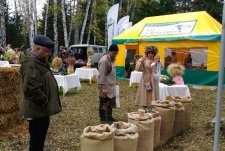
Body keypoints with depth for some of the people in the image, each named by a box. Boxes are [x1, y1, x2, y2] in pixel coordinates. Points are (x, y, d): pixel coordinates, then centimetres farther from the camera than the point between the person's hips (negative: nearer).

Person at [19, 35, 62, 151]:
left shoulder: (38, 60, 10)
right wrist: (45, 102, -18)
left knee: (39, 137, 23)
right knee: (37, 140, 3)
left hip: (40, 108, 10)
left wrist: (46, 102, 17)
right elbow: (31, 90, -32)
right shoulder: (31, 64, -24)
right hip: (37, 110, -10)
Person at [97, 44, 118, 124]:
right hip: (105, 87, -10)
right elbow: (102, 75, -24)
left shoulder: (111, 59, 12)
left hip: (111, 86, 10)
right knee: (104, 104, 1)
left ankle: (109, 117, 33)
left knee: (111, 102, 19)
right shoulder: (104, 60, -19)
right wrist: (103, 87, -27)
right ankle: (103, 120, 11)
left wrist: (114, 83, 21)